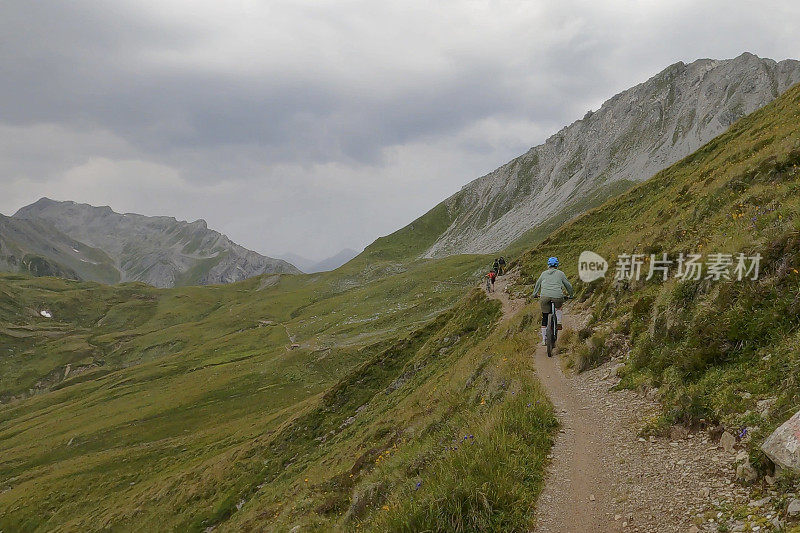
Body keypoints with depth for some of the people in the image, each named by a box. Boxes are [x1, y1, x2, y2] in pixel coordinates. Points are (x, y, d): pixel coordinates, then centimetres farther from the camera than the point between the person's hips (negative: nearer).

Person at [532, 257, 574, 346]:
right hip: (558, 296, -1)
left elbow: (537, 284, 31)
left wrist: (535, 294, 47)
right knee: (558, 306, 35)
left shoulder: (544, 273, 20)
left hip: (545, 297, 1)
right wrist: (571, 294, 38)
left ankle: (544, 339, 11)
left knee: (544, 318, 11)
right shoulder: (560, 273, 16)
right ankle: (559, 322, 16)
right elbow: (568, 285, 22)